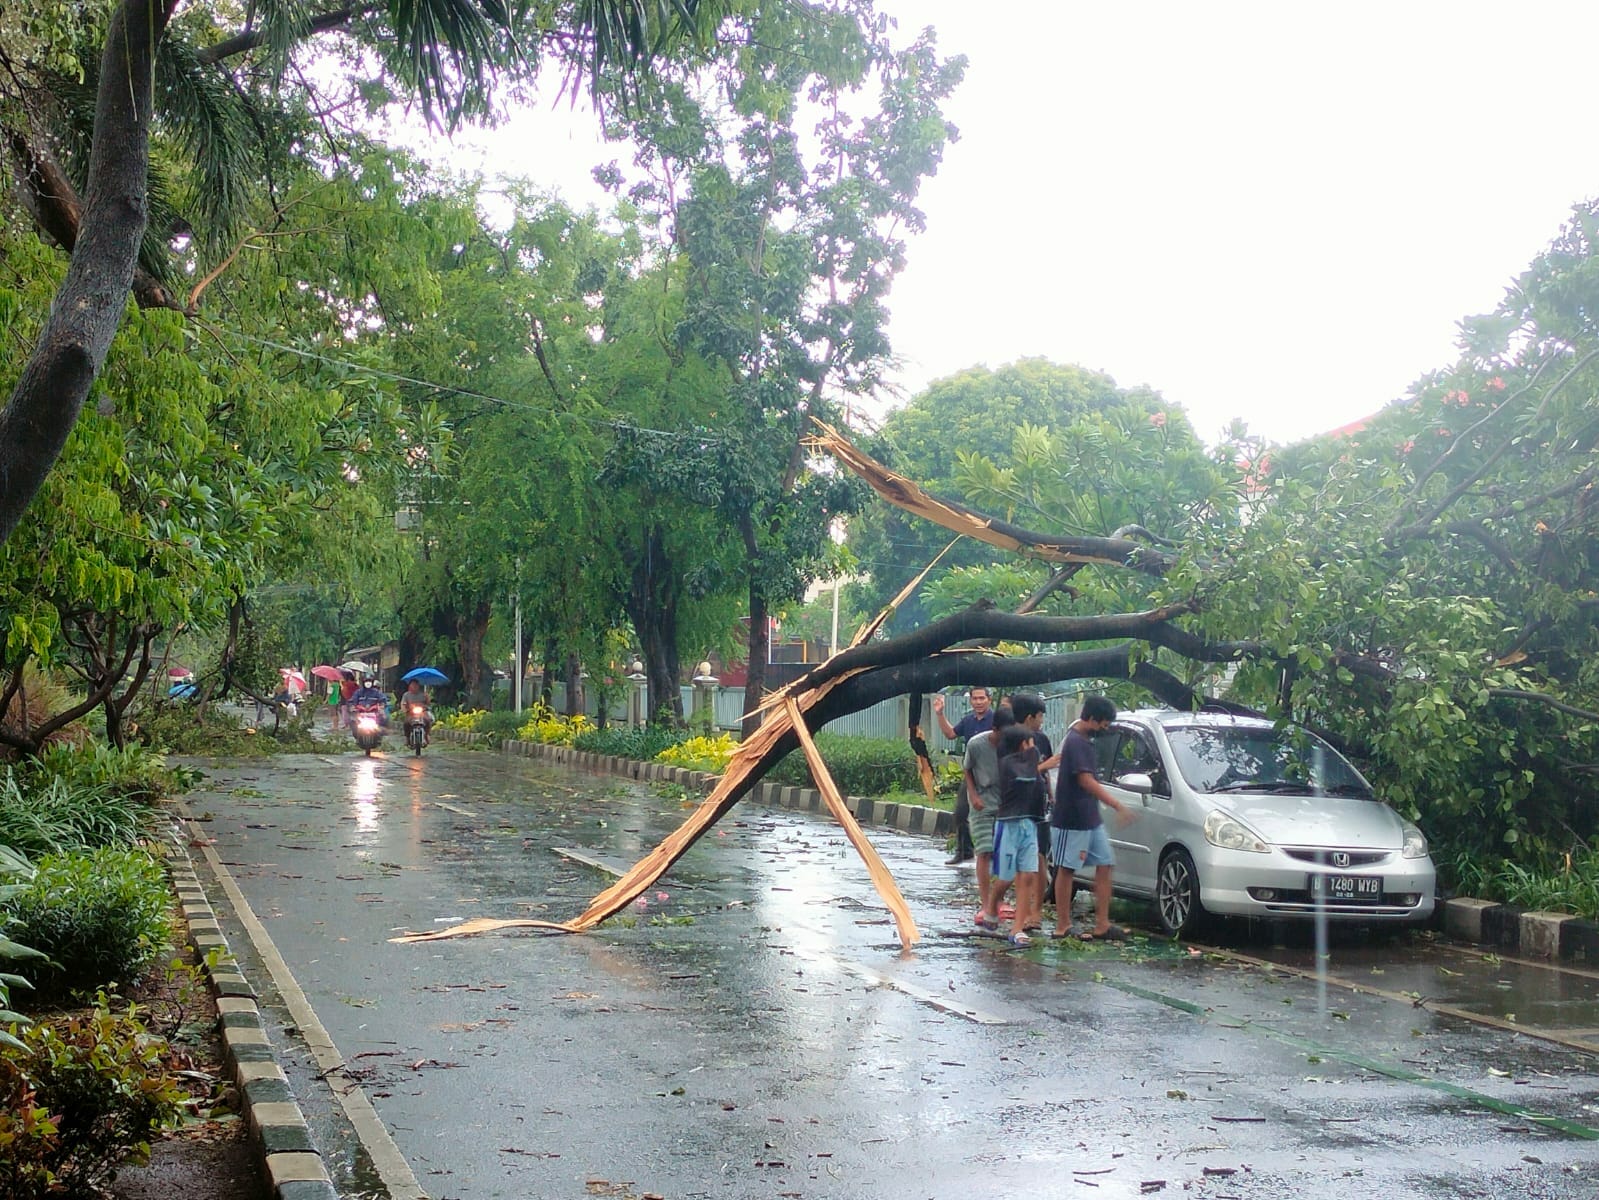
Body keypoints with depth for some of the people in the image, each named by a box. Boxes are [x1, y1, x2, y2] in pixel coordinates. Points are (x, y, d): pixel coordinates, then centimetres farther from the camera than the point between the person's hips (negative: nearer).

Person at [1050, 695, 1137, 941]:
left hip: (1091, 819, 10)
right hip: (1071, 821, -10)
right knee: (1066, 870, -1)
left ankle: (1102, 925, 7)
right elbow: (1086, 781, -24)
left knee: (1104, 865, 6)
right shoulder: (1076, 742, -17)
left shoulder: (1084, 742, 14)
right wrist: (1117, 805, -26)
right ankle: (1063, 927, 5)